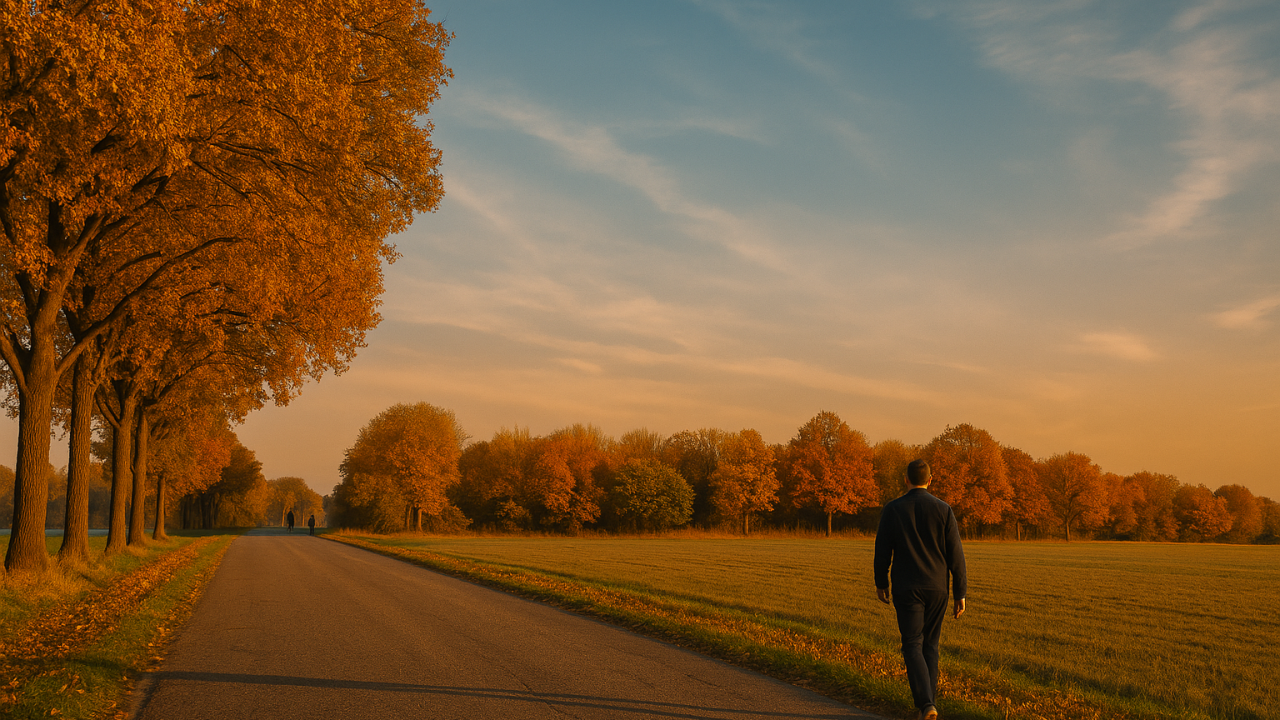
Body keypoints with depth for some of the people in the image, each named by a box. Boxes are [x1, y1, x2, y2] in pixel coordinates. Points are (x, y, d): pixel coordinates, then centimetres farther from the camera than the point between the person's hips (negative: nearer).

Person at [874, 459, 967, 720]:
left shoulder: (892, 510, -6)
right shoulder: (943, 510, -5)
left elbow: (882, 551, -1)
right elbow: (955, 555, -5)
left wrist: (881, 583, 15)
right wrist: (961, 594, 2)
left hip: (906, 589, -2)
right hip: (936, 588, 2)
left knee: (913, 647, 1)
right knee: (930, 645, 17)